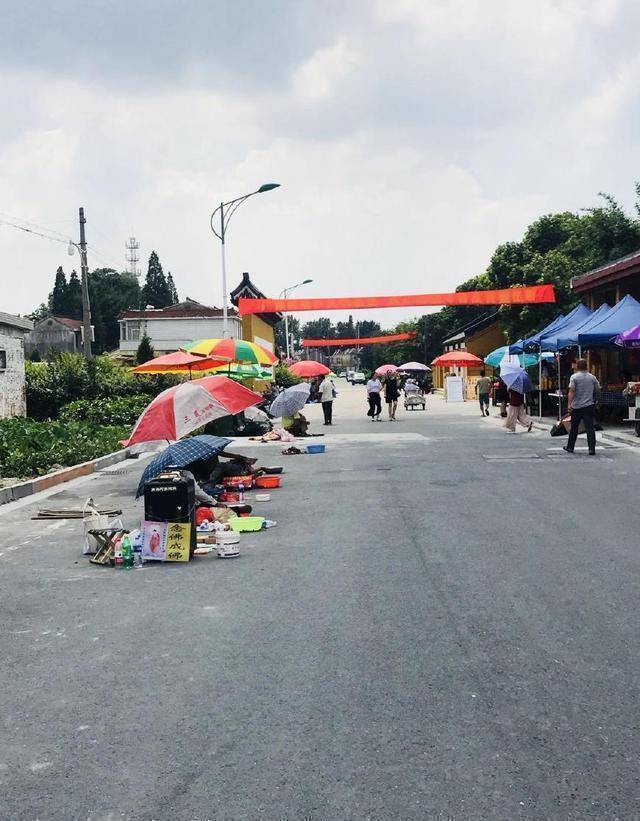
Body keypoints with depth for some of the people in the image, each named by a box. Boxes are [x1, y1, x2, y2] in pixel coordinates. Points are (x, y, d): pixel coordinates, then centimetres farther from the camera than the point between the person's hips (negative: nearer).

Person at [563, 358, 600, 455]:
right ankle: (592, 449, -9)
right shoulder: (592, 377, 5)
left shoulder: (574, 377, -5)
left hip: (577, 407, -2)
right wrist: (594, 400, 28)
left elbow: (571, 391, -15)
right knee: (590, 428, -2)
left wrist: (569, 404, -18)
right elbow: (598, 390, 12)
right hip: (589, 406, 2)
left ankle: (570, 447, 21)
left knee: (574, 428, 10)